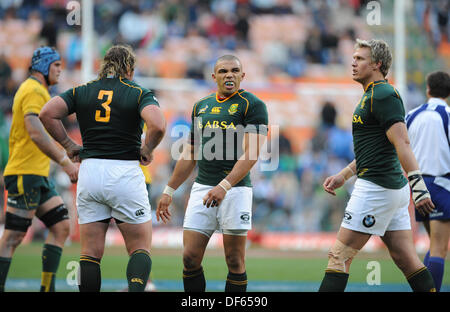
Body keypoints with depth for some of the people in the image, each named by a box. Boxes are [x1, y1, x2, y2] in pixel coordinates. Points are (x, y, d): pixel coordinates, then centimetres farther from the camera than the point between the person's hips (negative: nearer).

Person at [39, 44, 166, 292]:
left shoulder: (81, 92, 9)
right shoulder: (140, 94, 0)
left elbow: (47, 113, -3)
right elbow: (157, 125, -18)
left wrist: (69, 146, 5)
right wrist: (147, 150, 0)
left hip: (89, 172, 3)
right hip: (126, 174, -2)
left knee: (90, 253, 8)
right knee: (141, 248, 7)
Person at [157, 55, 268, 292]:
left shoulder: (253, 105, -3)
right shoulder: (201, 106, 16)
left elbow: (251, 154, -13)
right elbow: (189, 155, 24)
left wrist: (224, 186, -23)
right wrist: (169, 191, 22)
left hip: (235, 189, -5)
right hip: (202, 189, 5)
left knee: (235, 261, -2)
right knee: (190, 258, -2)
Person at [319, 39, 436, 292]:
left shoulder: (383, 95, -13)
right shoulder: (373, 95, 19)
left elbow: (402, 143, -22)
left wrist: (418, 186, -29)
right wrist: (343, 176, 26)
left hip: (377, 189, -10)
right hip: (392, 190, 10)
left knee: (339, 256, -6)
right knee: (406, 259, 8)